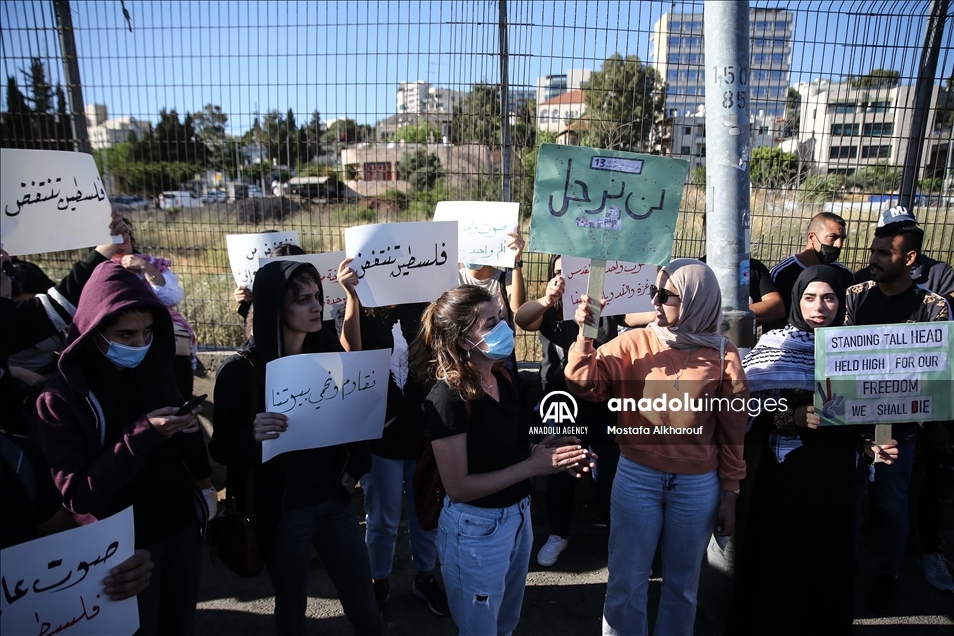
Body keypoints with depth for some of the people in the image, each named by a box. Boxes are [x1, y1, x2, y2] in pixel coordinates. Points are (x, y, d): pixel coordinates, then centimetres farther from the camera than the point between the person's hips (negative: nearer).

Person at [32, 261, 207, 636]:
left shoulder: (156, 372, -2)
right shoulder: (60, 399, -16)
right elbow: (77, 495, -20)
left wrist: (188, 434, -16)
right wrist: (141, 436, -30)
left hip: (183, 528, 4)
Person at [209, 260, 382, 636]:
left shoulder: (329, 352, -2)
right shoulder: (241, 370, -14)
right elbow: (220, 448, -11)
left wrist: (356, 467, -3)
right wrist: (253, 436, -32)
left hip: (334, 502, 3)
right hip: (281, 511, -3)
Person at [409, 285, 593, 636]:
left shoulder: (501, 377, -2)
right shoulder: (448, 397, -25)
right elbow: (458, 488, -25)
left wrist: (544, 450, -8)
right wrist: (533, 466, -24)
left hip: (518, 515, 7)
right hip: (475, 529, -7)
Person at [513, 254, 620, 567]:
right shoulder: (549, 311, -6)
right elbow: (520, 319, -27)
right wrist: (546, 299, -48)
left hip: (601, 407, -1)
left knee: (607, 475, 9)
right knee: (559, 474, 15)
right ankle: (558, 535, 35)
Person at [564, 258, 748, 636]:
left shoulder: (722, 354, -4)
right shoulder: (634, 343, -5)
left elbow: (732, 429, 2)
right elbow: (586, 386, -13)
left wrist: (730, 494, 5)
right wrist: (584, 334, -27)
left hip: (698, 485, 1)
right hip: (637, 477, 0)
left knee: (682, 584, 19)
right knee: (626, 583, 12)